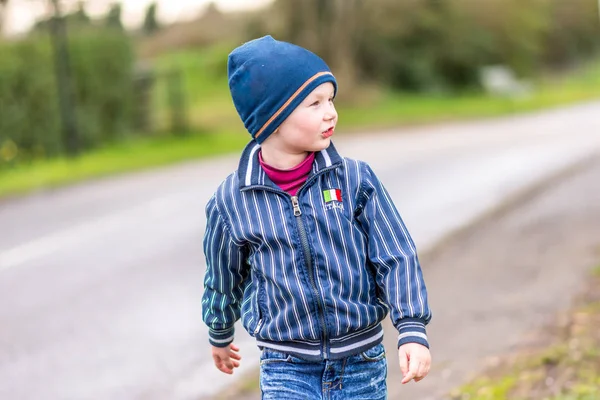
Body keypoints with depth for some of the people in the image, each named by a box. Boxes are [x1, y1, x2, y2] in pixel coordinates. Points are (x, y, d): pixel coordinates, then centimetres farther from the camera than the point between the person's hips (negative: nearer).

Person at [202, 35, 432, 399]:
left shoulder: (356, 179, -6)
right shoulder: (231, 201, -6)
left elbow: (396, 258, -5)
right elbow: (225, 279, 11)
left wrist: (413, 329, -17)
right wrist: (220, 336, 25)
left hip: (361, 362, 1)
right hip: (287, 370, -1)